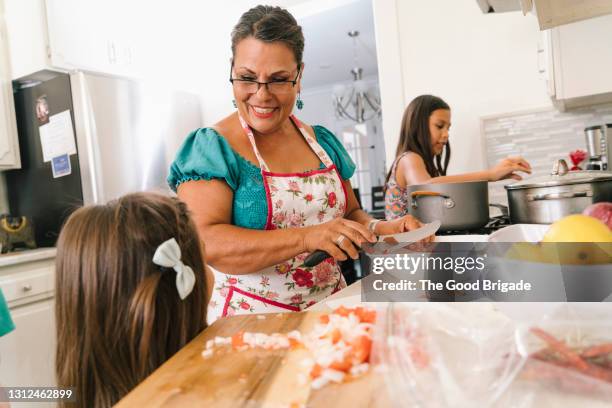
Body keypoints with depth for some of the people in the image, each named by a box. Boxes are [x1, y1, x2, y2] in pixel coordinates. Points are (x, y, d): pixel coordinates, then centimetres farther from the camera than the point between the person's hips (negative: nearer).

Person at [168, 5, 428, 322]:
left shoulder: (323, 142, 8)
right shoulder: (210, 147, -7)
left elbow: (350, 213, 17)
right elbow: (204, 243, -19)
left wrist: (381, 229, -4)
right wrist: (307, 238, -28)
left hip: (329, 312, 4)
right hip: (246, 318, -4)